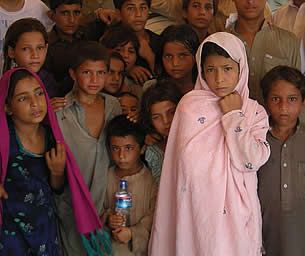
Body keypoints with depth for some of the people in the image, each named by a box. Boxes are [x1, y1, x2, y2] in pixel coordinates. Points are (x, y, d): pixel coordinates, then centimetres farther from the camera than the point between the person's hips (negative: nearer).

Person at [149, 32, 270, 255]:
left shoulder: (255, 112, 3)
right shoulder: (190, 105, -2)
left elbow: (251, 161, -12)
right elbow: (187, 161, -1)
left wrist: (233, 116, -8)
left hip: (238, 212, 1)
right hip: (197, 210, -1)